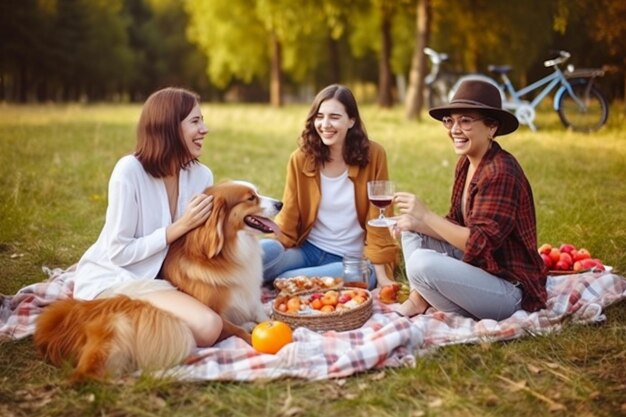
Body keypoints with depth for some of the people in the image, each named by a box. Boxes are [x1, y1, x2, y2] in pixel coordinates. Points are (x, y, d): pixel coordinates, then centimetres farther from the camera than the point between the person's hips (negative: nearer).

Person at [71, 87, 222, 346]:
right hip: (109, 280, -7)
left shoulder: (201, 175, -1)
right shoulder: (130, 171, -19)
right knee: (206, 327, -25)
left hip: (156, 278, 7)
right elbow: (118, 252, -17)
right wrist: (181, 227, -21)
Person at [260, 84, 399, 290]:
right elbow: (288, 218, 0)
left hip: (352, 259, 1)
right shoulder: (301, 158, -2)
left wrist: (381, 274, -8)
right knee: (261, 252, -33)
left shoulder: (373, 155, -7)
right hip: (308, 249, 0)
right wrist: (270, 247, -17)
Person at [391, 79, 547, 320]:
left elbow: (481, 244, -27)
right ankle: (418, 299, 0)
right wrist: (417, 222, -10)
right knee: (412, 228, 7)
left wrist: (426, 215, -26)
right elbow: (457, 226, 6)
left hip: (509, 289, -9)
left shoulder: (501, 172, -23)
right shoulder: (466, 163, 4)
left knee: (422, 264, -28)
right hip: (477, 266, 9)